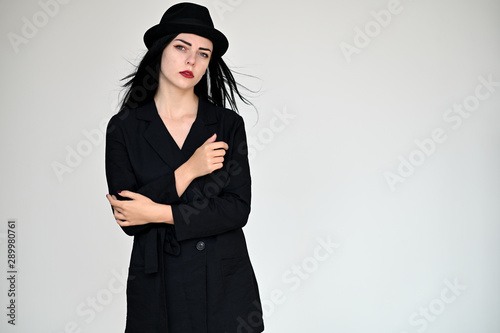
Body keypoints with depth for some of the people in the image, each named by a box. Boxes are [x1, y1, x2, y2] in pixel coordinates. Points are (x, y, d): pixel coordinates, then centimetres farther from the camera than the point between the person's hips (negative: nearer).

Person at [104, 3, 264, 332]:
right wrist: (187, 171, -17)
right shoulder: (124, 127, -2)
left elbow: (238, 209, -9)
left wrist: (160, 213, -14)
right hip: (157, 285, 0)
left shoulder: (228, 124, -1)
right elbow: (126, 217, -9)